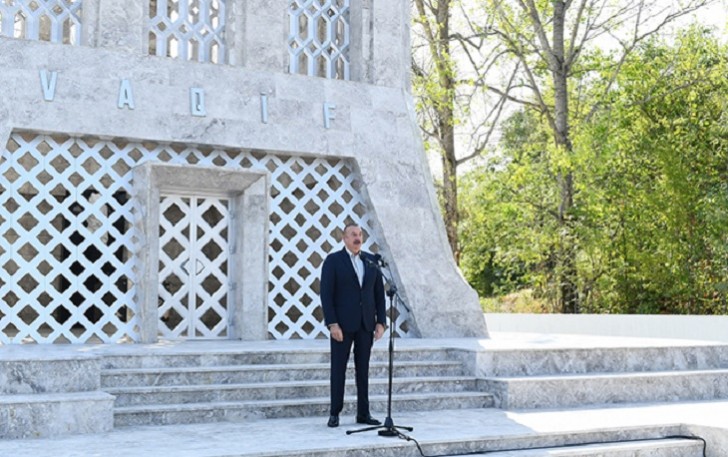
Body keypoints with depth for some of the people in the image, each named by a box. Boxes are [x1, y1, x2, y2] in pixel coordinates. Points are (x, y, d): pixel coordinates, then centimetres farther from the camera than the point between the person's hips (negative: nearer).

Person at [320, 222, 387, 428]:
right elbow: (326, 294, -8)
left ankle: (363, 413, 14)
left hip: (366, 324, 4)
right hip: (342, 324, -4)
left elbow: (379, 293, 10)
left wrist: (381, 322, 2)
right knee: (338, 370, 2)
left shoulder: (371, 260, 8)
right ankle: (335, 413, 10)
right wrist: (332, 324, -15)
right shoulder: (333, 260, -4)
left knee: (363, 370, 8)